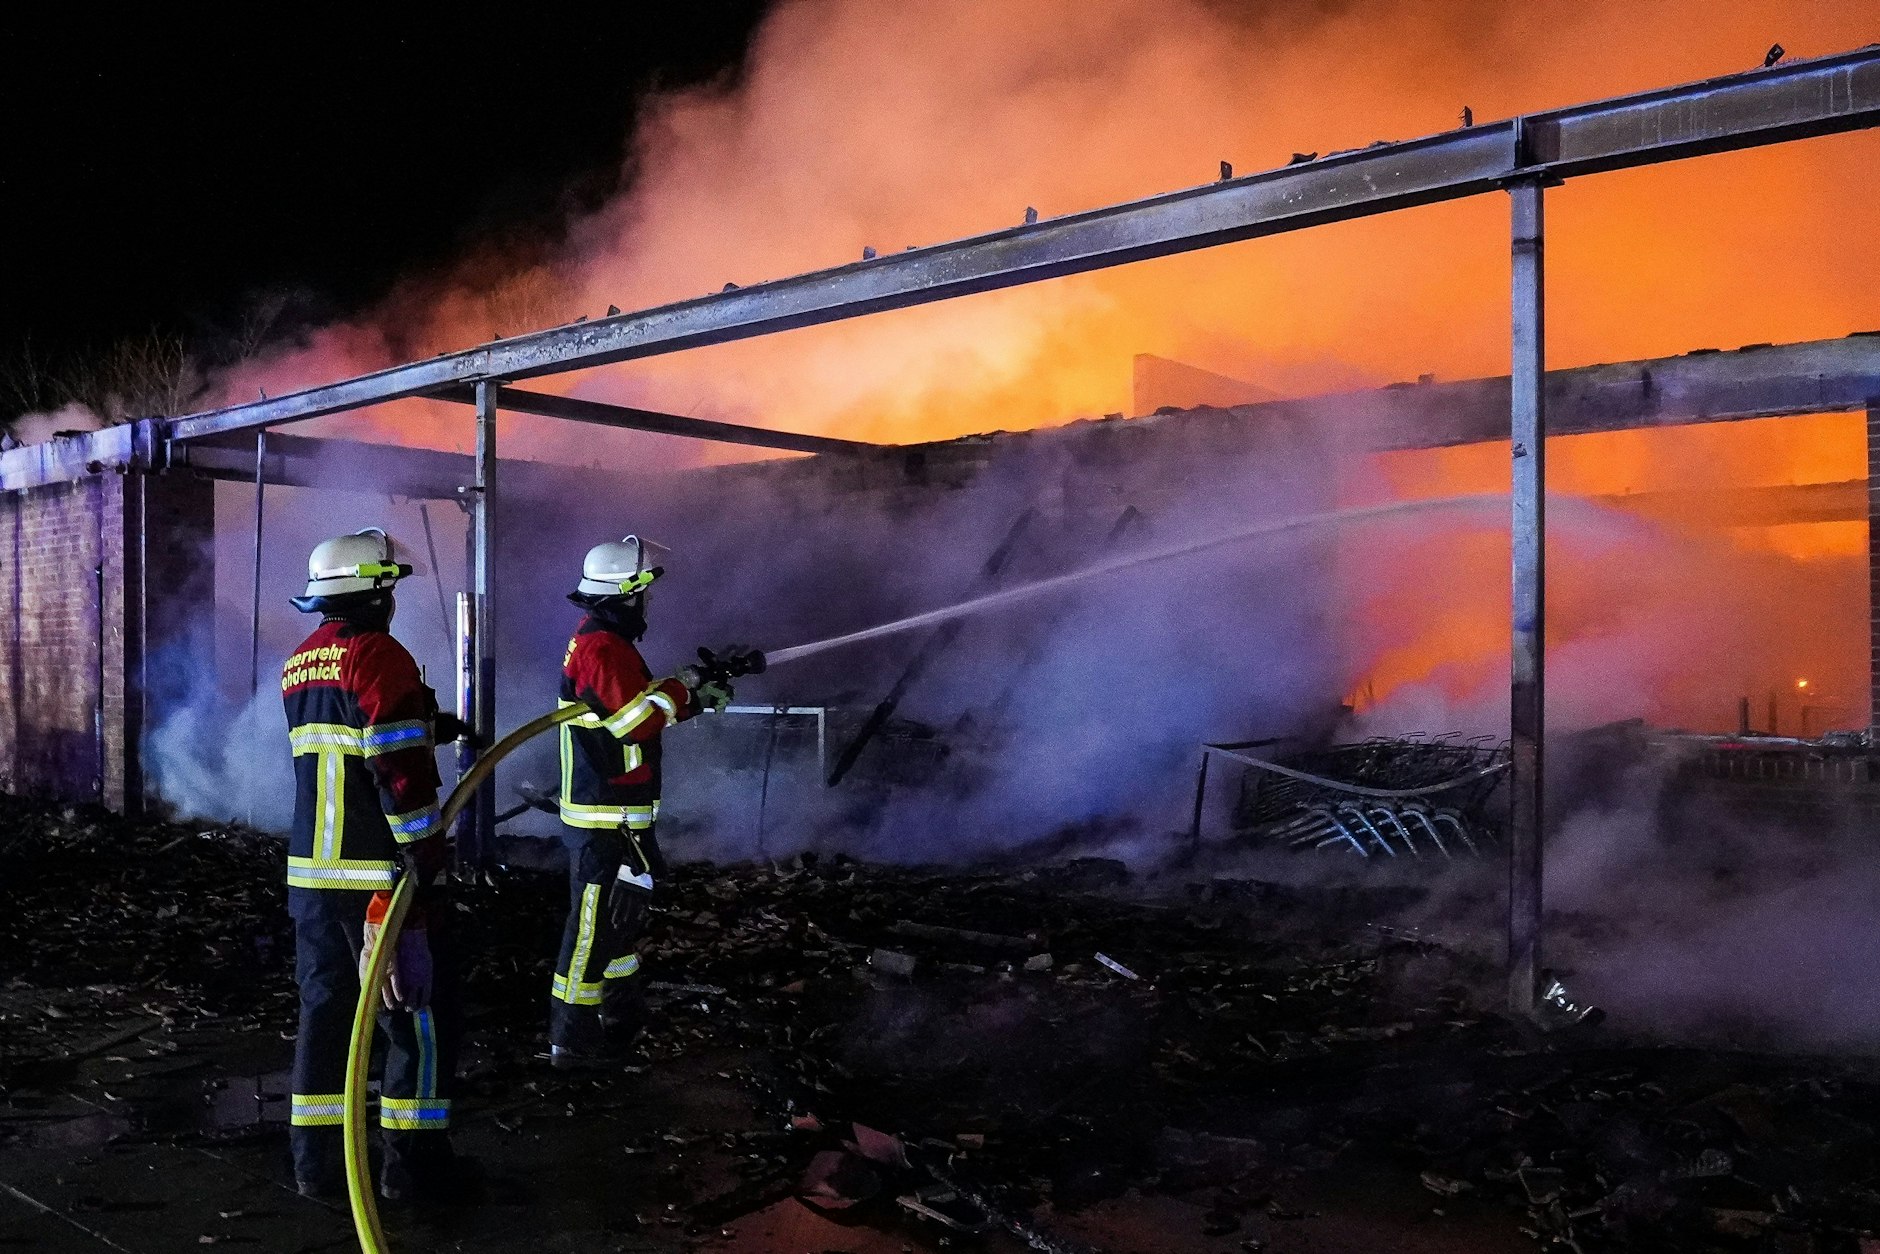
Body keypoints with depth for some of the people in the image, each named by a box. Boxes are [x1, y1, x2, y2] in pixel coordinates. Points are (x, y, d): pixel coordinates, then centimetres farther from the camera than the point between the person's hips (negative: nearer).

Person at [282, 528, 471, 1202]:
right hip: (380, 874, -8)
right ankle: (414, 1164, 8)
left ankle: (318, 1162, 18)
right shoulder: (379, 656, -15)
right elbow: (403, 777, -20)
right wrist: (427, 863, -16)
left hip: (311, 873, 8)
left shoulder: (299, 666, 13)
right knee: (422, 1014, 3)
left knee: (324, 1008, 14)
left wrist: (432, 725, 21)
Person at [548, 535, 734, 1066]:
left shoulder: (600, 641, 15)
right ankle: (572, 1039, 2)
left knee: (623, 910, 23)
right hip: (605, 819, -11)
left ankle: (624, 1014, 38)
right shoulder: (603, 648, -19)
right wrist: (686, 688, -12)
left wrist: (691, 688, 5)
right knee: (594, 923, -5)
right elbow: (640, 717, -25)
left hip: (612, 813, 11)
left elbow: (644, 706, 17)